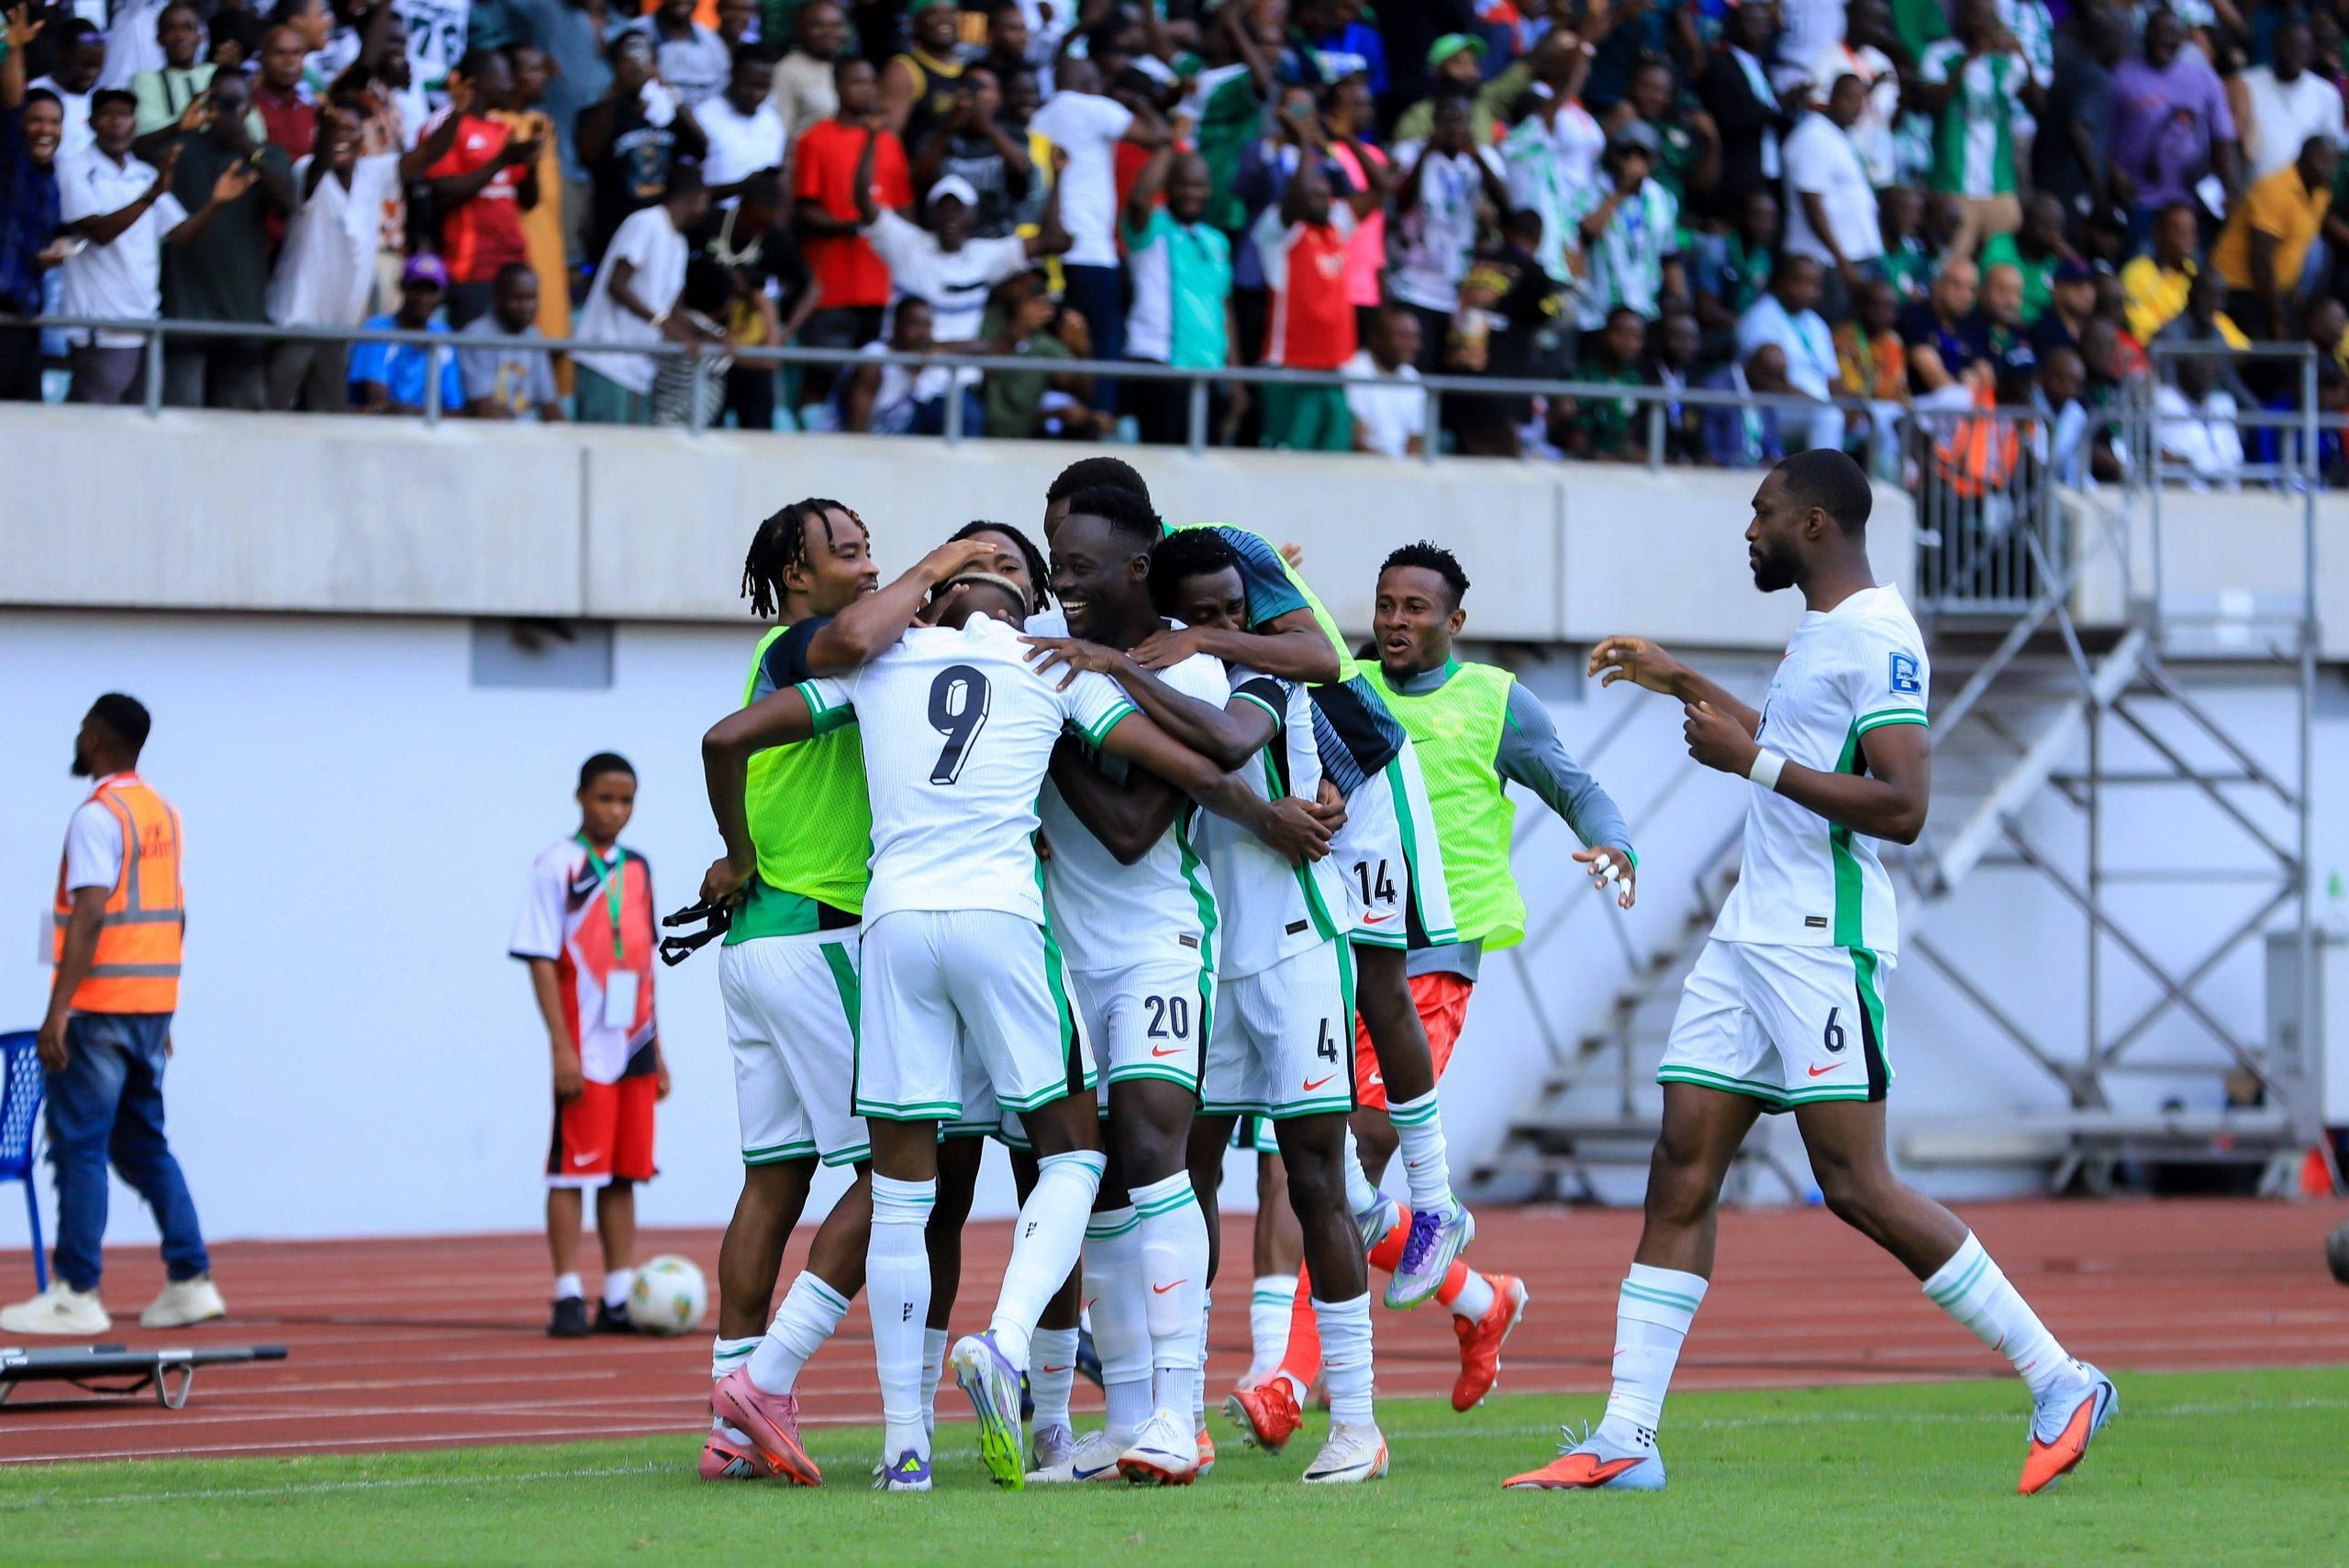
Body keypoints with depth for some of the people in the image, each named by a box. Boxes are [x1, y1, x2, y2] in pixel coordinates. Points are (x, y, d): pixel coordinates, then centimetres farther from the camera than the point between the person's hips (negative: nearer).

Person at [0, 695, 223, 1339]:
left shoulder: (98, 817, -13)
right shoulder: (163, 813, 13)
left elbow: (88, 918, -21)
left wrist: (57, 1012, -22)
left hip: (101, 1005, -8)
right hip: (152, 1006, 8)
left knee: (79, 1147, -4)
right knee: (143, 1144, 14)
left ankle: (76, 1296, -4)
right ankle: (189, 1281, 9)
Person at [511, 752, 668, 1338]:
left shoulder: (637, 870, 13)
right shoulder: (556, 868, -5)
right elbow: (542, 961, -10)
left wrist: (656, 1049, 16)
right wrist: (563, 1047, -17)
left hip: (634, 1048, 6)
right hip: (586, 1051, -6)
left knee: (624, 1174, 7)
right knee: (572, 1170, -6)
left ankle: (621, 1298, 10)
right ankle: (568, 1299, -5)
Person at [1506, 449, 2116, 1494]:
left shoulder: (1878, 637, -14)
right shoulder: (1819, 631, 17)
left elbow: (1901, 807, -23)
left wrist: (1753, 759, -20)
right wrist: (1682, 685, 39)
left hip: (1821, 943, -10)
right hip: (1750, 938, 10)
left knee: (1856, 1187, -10)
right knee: (1682, 1172, 2)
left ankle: (2060, 1386, -2)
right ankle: (1625, 1441, 0)